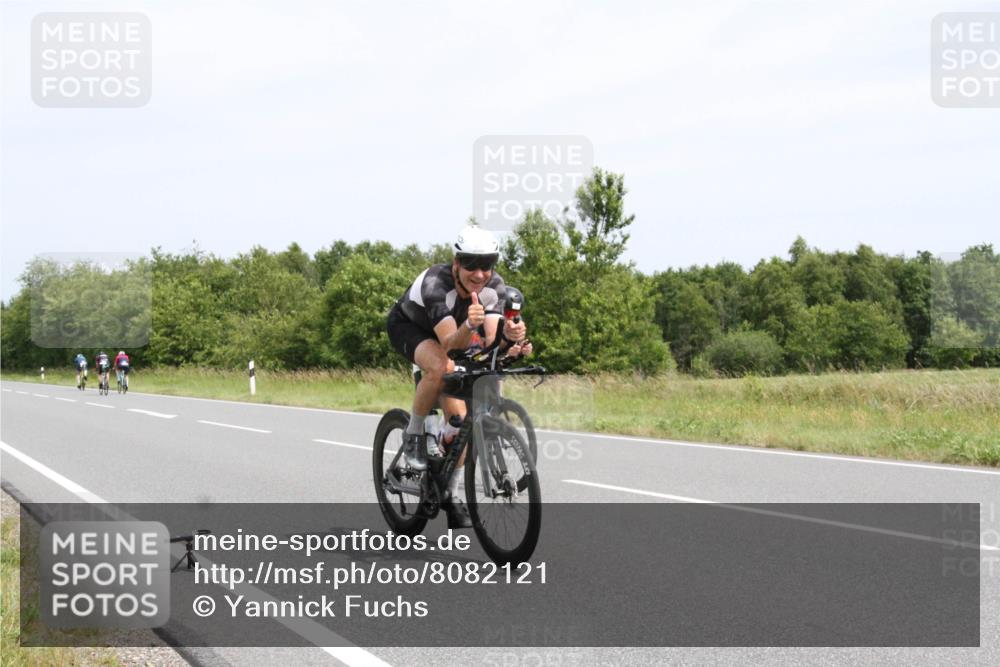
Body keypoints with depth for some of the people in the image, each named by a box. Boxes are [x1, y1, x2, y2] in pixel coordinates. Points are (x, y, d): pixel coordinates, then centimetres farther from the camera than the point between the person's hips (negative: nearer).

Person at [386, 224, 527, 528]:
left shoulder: (494, 285, -25)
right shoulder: (435, 282, -39)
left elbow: (490, 340, -34)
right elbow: (450, 343, -45)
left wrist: (509, 334, -56)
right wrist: (469, 325, -66)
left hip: (442, 333, 5)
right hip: (406, 326, -4)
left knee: (458, 417, -7)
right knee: (440, 367, -37)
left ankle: (450, 494, 10)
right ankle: (414, 437, -15)